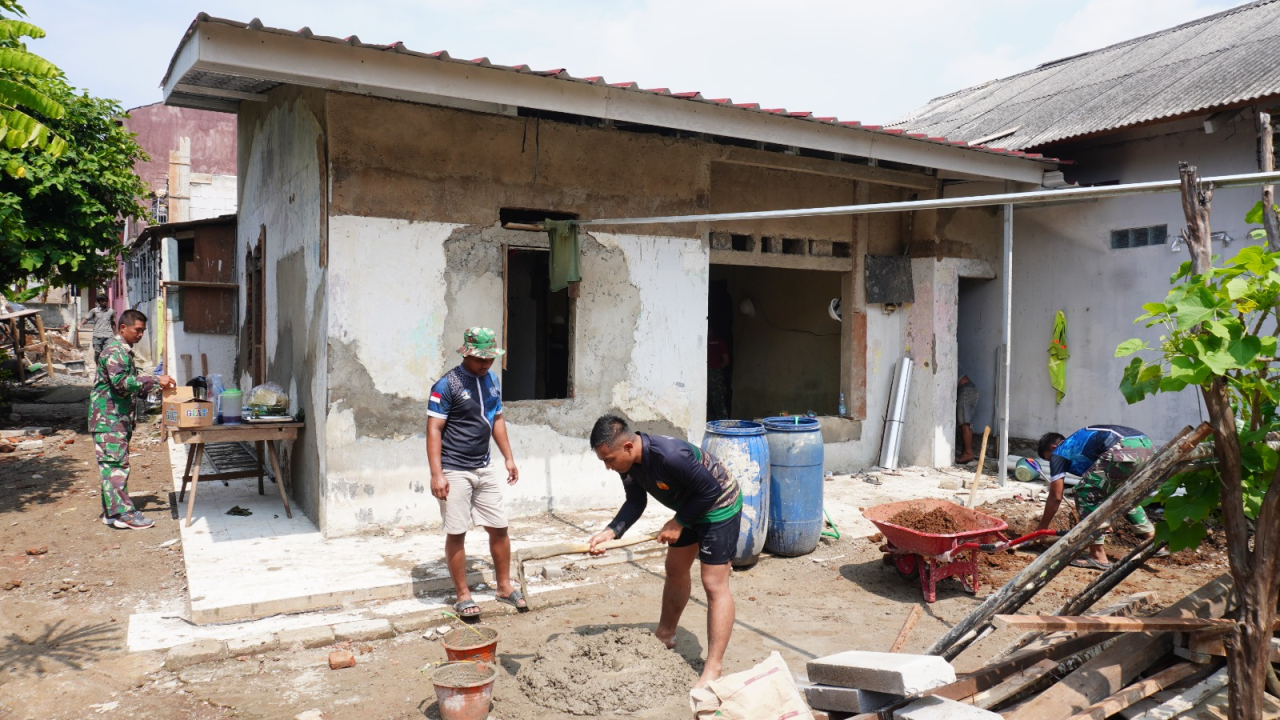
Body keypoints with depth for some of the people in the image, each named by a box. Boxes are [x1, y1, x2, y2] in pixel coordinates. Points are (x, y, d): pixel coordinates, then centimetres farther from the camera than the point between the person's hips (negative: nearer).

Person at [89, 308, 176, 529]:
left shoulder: (123, 350, 18)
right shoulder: (115, 351, -15)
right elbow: (121, 382, -28)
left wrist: (154, 384, 13)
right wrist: (155, 380, -27)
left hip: (118, 418, 10)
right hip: (109, 418, -10)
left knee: (112, 464, 12)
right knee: (116, 463, -9)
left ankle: (112, 510, 17)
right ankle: (122, 513, -9)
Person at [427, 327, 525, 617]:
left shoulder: (492, 379, 8)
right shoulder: (447, 385, -13)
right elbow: (434, 429, -15)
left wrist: (509, 458, 14)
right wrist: (437, 474, -21)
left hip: (485, 470, 6)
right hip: (455, 471, -6)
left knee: (499, 528, 9)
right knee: (456, 534, 3)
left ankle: (504, 586, 24)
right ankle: (463, 596, 15)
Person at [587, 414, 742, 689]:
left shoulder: (670, 455, -38)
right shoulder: (627, 462, -13)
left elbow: (711, 490, -29)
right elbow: (636, 502, -5)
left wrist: (678, 523, -21)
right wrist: (610, 532, -20)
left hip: (719, 505, -9)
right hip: (689, 507, 9)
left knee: (714, 585, -10)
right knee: (675, 569, 20)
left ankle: (713, 670, -8)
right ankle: (666, 634, 41)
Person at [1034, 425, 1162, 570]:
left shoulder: (1059, 453, 16)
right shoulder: (1079, 444, 37)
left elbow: (1055, 497, 14)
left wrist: (1042, 527, 26)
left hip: (1125, 451, -9)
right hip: (1146, 446, 9)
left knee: (1085, 493, 5)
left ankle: (1098, 556, 4)